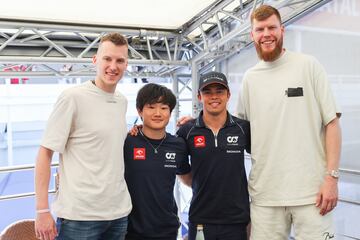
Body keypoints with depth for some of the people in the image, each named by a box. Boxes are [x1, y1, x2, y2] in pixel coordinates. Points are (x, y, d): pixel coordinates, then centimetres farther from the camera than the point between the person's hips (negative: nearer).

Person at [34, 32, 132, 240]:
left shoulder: (123, 101, 9)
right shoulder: (72, 98, -10)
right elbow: (45, 153, -10)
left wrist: (129, 133, 5)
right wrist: (42, 210, -14)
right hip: (79, 216, -6)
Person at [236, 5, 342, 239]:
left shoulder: (308, 65, 0)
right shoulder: (250, 78, 10)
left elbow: (332, 122, -2)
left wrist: (331, 177, -10)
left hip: (310, 190, -3)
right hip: (264, 192, 3)